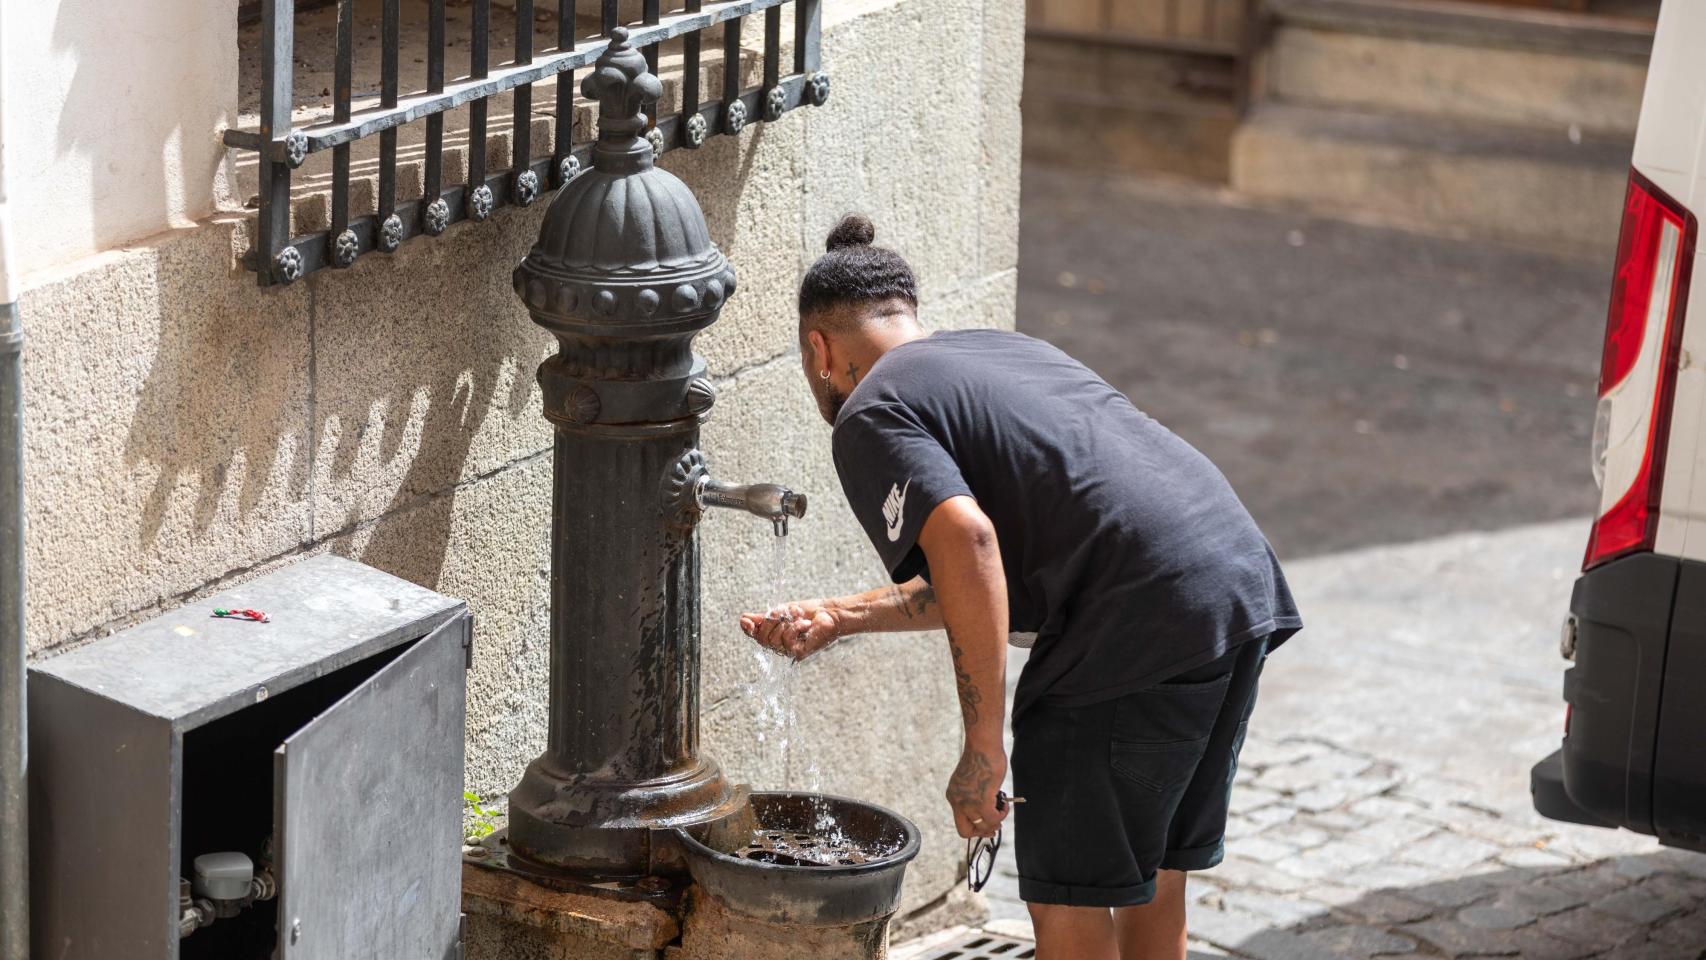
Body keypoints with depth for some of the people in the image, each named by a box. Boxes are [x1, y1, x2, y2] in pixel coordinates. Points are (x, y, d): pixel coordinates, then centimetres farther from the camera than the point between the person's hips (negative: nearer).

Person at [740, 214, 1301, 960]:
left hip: (1142, 632, -9)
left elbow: (966, 542, -19)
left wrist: (983, 750, -16)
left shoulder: (872, 415, 0)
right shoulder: (1004, 349, 27)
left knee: (1068, 895, 4)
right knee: (1153, 870, 21)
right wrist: (840, 619, 32)